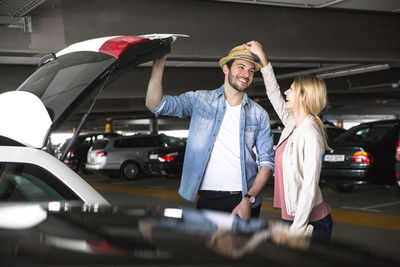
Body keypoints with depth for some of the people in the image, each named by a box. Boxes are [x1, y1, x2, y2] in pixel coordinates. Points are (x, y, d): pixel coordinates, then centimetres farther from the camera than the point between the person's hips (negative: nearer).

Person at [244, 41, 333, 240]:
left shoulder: (311, 135, -17)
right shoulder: (293, 125, 7)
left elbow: (310, 188, -20)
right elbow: (274, 94, 22)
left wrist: (295, 231, -22)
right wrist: (262, 57, 22)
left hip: (312, 223, -8)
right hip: (292, 217, 8)